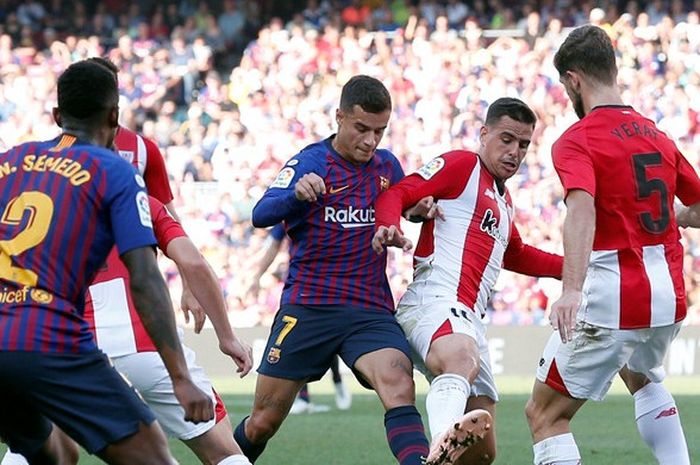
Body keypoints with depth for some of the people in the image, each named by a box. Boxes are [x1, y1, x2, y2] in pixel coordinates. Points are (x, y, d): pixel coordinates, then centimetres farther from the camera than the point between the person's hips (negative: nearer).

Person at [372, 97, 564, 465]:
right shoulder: (462, 165, 4)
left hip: (468, 320, 10)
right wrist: (389, 226, -27)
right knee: (463, 361, -45)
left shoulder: (504, 200, 31)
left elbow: (514, 256, 49)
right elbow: (396, 194, -6)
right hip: (434, 299, -10)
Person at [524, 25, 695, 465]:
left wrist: (571, 289, -40)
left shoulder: (576, 141, -9)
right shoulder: (657, 135, 12)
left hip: (612, 299, -7)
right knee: (643, 379, 37)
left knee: (545, 415, 1)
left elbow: (582, 209, -28)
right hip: (670, 297, 7)